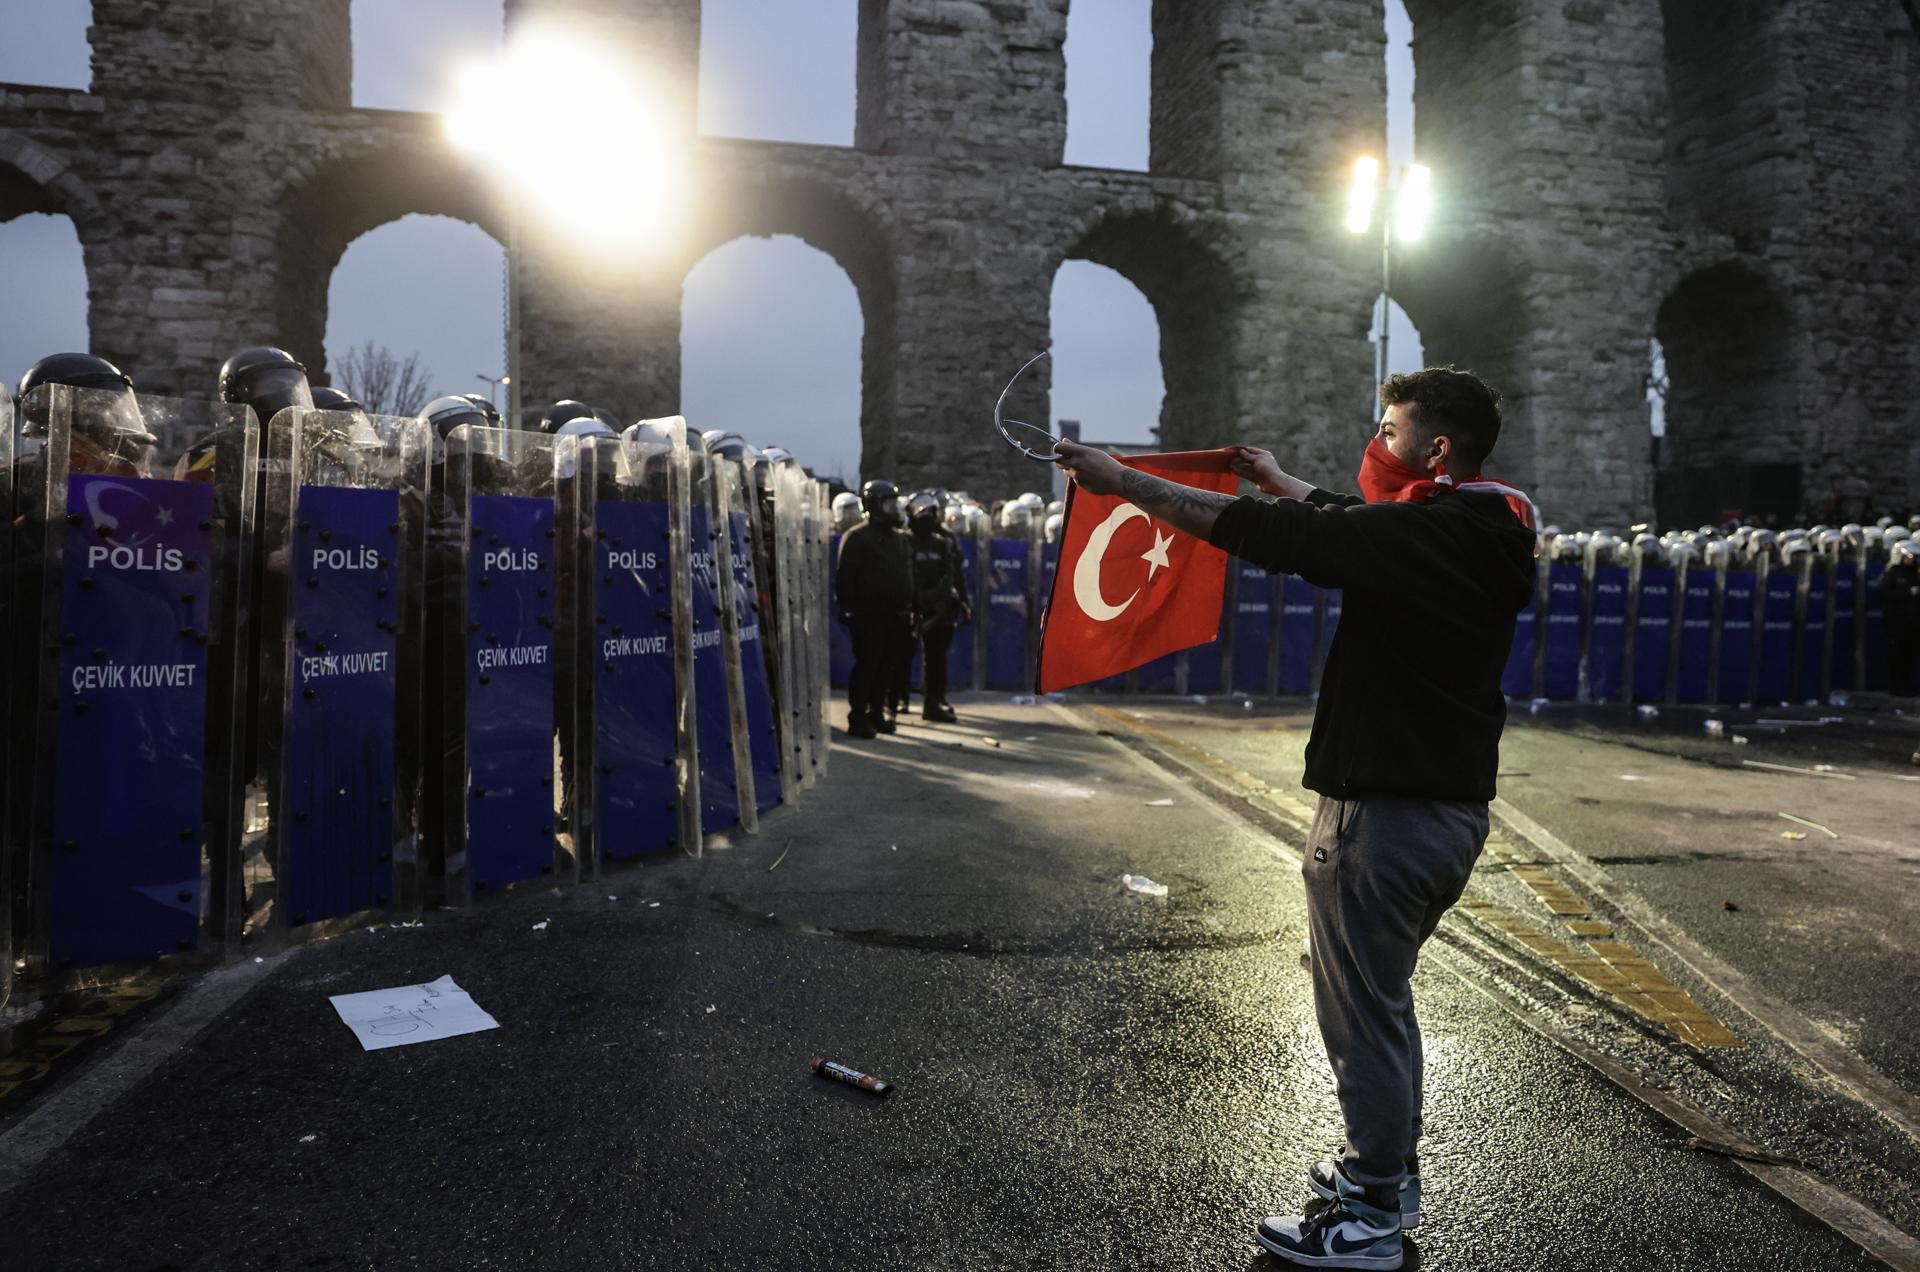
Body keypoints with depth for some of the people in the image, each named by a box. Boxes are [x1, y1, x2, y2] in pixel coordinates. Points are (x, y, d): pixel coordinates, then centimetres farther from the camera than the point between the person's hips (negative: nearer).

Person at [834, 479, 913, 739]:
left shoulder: (903, 539, 15)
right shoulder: (857, 537, -6)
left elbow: (909, 577, 18)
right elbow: (844, 578, -11)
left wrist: (910, 611, 12)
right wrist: (850, 610, -16)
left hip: (895, 617, 7)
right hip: (869, 617, -6)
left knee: (886, 668, 11)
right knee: (866, 666, -5)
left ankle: (877, 713, 21)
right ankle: (858, 719, 1)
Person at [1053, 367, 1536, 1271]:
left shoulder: (1412, 535, -20)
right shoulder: (1483, 535, 6)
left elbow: (1250, 530, -21)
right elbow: (1356, 526, 22)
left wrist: (1123, 480, -14)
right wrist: (1284, 484, 32)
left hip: (1384, 815, -9)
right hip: (1454, 807, 9)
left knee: (1362, 1012, 4)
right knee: (1383, 1000, 23)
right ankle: (1388, 1170, 39)